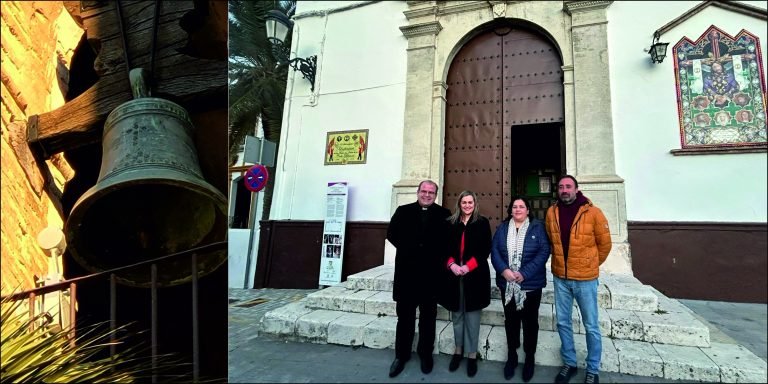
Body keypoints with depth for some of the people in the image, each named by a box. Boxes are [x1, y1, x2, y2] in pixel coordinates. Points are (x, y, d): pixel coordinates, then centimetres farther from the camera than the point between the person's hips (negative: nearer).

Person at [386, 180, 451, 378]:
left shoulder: (443, 215, 3)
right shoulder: (403, 211, 6)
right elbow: (391, 233, 3)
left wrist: (437, 254, -10)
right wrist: (406, 249, -4)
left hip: (431, 272, 0)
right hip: (406, 271, 1)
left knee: (428, 316, 12)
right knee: (404, 315, 10)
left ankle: (426, 354, 28)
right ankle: (401, 355, 24)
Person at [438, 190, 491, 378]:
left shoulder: (482, 223, 2)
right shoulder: (450, 223, 6)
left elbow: (485, 250, -3)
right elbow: (444, 247, 5)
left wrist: (468, 266, -14)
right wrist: (451, 264, -12)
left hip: (474, 275, -2)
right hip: (453, 275, 2)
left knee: (472, 315, 4)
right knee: (457, 314, 12)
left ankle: (472, 354, 17)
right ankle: (458, 350, 27)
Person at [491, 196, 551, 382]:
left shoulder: (537, 227, -2)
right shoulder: (502, 228, 6)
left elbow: (544, 251, -11)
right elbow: (495, 250, 0)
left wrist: (524, 273, -19)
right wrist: (504, 270, -17)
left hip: (531, 284, -2)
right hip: (507, 284, 2)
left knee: (530, 321, 10)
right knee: (510, 320, 14)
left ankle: (530, 358, 28)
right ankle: (511, 356, 30)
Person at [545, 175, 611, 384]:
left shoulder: (593, 213, -12)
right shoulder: (551, 212, -2)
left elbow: (605, 243, 0)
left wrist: (591, 264, 9)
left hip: (585, 278, -3)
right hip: (560, 277, 3)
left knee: (591, 326, 9)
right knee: (563, 322, 13)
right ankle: (569, 363, 31)